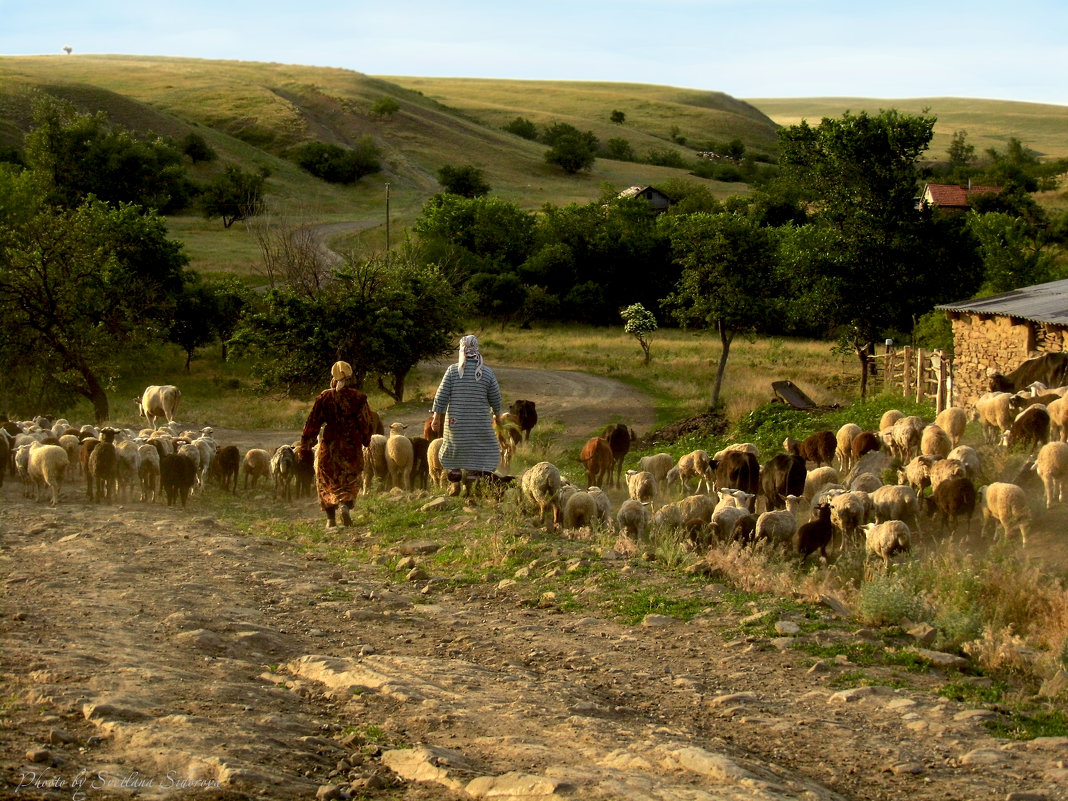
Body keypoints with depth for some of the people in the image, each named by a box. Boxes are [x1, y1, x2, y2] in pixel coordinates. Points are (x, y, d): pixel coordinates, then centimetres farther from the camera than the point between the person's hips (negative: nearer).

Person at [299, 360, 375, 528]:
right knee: (351, 482, 10)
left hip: (329, 447, 0)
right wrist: (365, 440, 19)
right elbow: (368, 423, 1)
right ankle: (346, 506, -17)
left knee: (327, 483, 12)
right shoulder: (358, 398, -4)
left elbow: (312, 422, -1)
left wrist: (305, 445, 7)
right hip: (352, 446, 0)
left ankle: (330, 518, 7)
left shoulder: (325, 397, -3)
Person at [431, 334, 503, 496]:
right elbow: (495, 398, 4)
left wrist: (436, 417, 1)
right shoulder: (487, 373, -3)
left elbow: (441, 396, -6)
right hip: (480, 423, 0)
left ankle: (454, 486, 18)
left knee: (454, 452, 15)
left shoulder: (453, 370, -5)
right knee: (478, 453, 8)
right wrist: (496, 415, 22)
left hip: (455, 421, 0)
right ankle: (470, 487, 4)